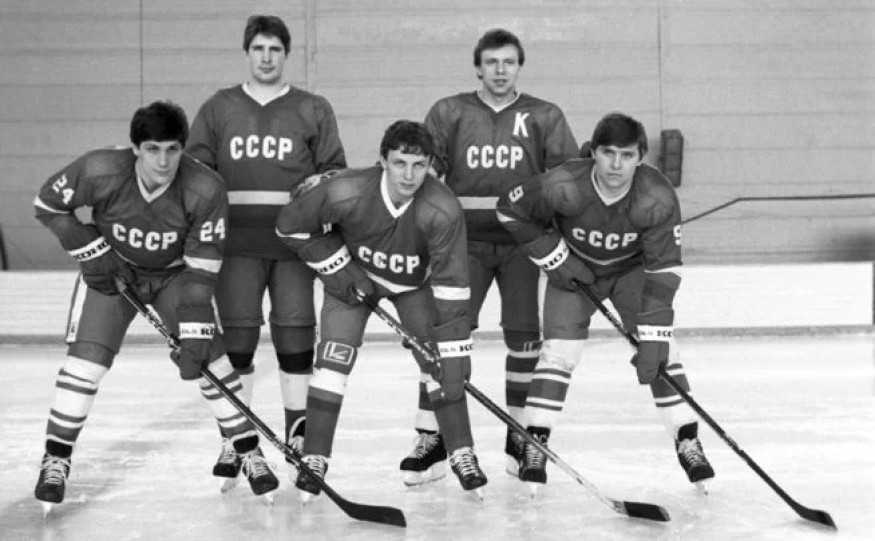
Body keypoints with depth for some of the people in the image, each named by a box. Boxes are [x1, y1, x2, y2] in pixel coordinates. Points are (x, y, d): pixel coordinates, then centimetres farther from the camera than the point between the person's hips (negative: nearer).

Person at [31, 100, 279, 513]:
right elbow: (48, 204, -11)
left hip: (175, 274, 0)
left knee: (209, 359, -8)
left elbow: (201, 269, -24)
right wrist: (90, 252, -17)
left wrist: (194, 334, -28)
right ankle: (56, 460, 0)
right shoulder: (100, 172, -30)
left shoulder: (205, 190, -29)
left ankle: (249, 453, 7)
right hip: (110, 270, 0)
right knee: (87, 358, -13)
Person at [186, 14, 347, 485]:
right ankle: (234, 442, 7)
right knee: (236, 338, -1)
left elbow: (333, 176, 7)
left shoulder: (313, 110, 8)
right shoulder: (217, 110, 10)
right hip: (236, 242, 0)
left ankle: (298, 437, 11)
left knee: (295, 337, -1)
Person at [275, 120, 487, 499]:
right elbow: (291, 224, -17)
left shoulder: (442, 210, -34)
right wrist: (337, 268, -16)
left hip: (415, 283, 1)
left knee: (440, 362, -8)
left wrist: (455, 350, -30)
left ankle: (462, 455, 6)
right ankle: (313, 461, -3)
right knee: (334, 358, -11)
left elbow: (450, 284, -29)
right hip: (354, 274, 0)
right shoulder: (345, 193, -35)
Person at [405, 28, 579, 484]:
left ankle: (521, 437, 17)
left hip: (523, 241, 1)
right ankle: (431, 438, -3)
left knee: (524, 337, 1)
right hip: (464, 240, 0)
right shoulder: (448, 113, 6)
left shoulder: (544, 117, 6)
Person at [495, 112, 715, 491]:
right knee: (560, 350, -12)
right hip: (573, 268, 0)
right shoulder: (562, 187, -33)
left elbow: (663, 269, -28)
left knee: (660, 352, -10)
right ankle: (534, 445, -6)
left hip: (632, 268, 1)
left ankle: (688, 443, -2)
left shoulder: (658, 199, -31)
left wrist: (653, 335, -32)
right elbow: (510, 209, -15)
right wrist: (554, 258, -15)